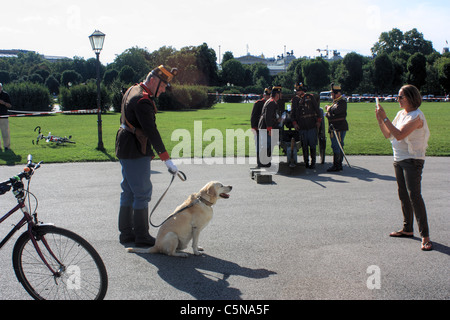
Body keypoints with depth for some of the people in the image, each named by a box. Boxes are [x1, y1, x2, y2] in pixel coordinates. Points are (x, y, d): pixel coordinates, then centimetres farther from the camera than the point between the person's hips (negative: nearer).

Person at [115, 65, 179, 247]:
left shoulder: (133, 90, 12)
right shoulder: (143, 100, -20)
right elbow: (151, 132, -27)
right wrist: (167, 159, -28)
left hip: (124, 148, 11)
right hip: (136, 152, -11)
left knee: (129, 191, 15)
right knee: (142, 193, -4)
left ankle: (126, 232, 23)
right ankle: (142, 237, 3)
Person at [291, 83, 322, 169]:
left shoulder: (310, 97, 4)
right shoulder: (295, 100, 10)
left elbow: (317, 109, 7)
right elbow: (293, 113, 15)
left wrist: (318, 121, 2)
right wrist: (294, 122, 3)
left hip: (312, 125, -2)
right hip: (301, 127, 2)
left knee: (312, 145, -2)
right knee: (304, 145, 3)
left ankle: (313, 163, 5)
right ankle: (306, 162, 12)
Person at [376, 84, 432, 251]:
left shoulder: (416, 116, -16)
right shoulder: (400, 114, 11)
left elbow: (399, 135, -26)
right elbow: (388, 134, 13)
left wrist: (385, 118, -23)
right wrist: (379, 119, 0)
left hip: (413, 160, -9)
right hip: (399, 159, 9)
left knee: (414, 195, -15)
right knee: (403, 195, 14)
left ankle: (425, 236, -14)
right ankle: (407, 229, 27)